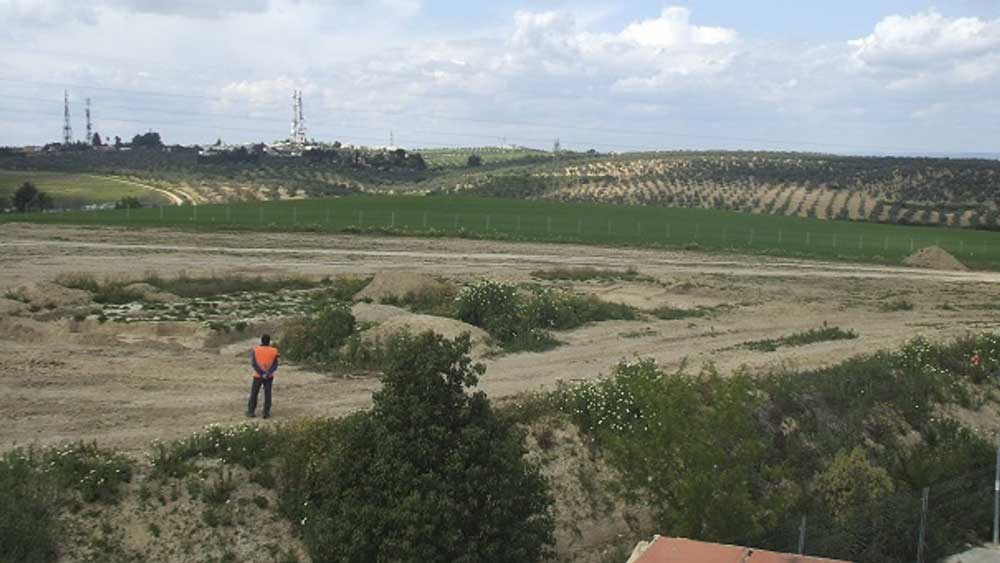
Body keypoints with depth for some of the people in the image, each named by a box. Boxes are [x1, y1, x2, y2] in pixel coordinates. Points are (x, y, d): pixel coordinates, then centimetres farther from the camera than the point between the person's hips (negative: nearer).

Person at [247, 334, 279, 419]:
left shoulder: (255, 350, -4)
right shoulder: (273, 351, -3)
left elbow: (254, 364, -12)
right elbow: (275, 365, -10)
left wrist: (262, 373, -16)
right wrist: (268, 373, -18)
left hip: (258, 376, 0)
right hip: (269, 377, 0)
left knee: (254, 394, 10)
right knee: (267, 394, 5)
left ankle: (251, 412, 9)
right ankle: (266, 413, 2)